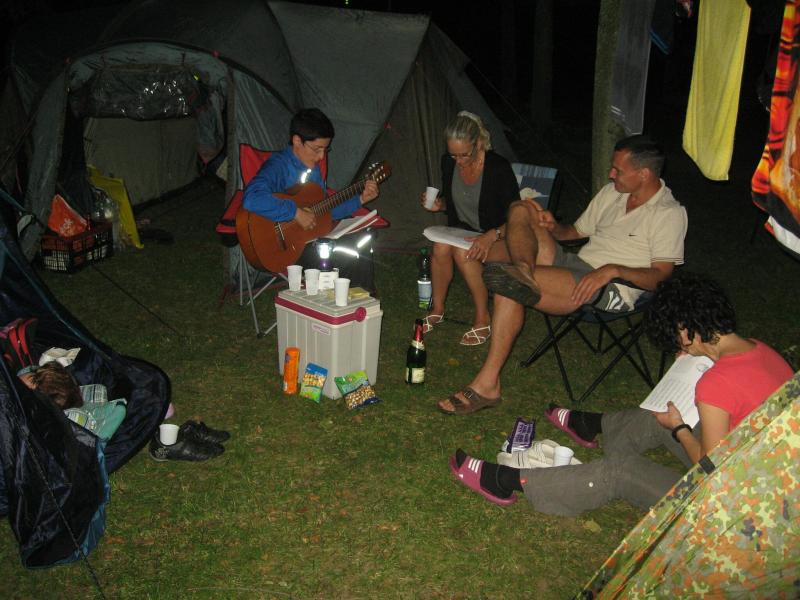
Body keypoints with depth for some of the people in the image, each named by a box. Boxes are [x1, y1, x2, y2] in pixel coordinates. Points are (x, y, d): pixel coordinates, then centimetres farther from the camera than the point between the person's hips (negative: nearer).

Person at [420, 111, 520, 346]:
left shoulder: (498, 167, -21)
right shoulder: (448, 162, -4)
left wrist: (491, 236, -35)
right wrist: (439, 204, -7)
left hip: (501, 240, -5)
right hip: (464, 232, 5)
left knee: (463, 251, -34)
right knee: (441, 245, -28)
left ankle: (483, 320, -18)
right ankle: (437, 309, -7)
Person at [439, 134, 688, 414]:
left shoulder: (669, 213, -6)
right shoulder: (612, 192, 17)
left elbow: (661, 276, -15)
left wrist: (613, 270, -30)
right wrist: (553, 227, 3)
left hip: (610, 289, -8)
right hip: (574, 265, 9)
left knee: (507, 286, -29)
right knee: (520, 209, -9)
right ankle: (524, 272, -38)